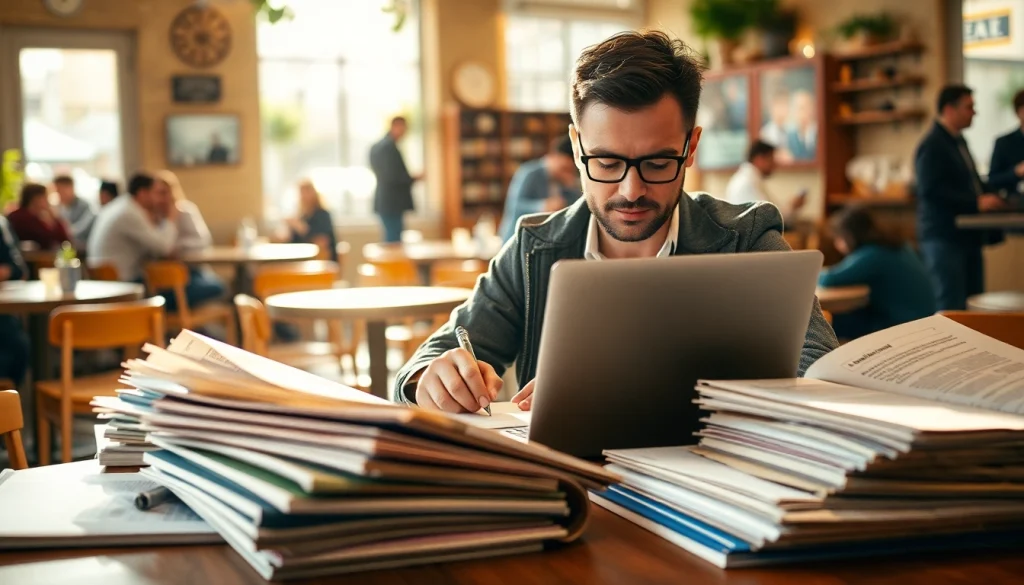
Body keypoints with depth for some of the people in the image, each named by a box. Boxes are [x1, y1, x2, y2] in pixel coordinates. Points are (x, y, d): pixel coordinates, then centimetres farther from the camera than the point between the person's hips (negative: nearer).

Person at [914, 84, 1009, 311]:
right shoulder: (932, 145, -12)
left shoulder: (958, 141, 17)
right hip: (943, 239, -10)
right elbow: (930, 190, -21)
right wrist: (977, 203, -20)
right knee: (950, 309, -8)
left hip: (966, 236, 10)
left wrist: (988, 197, 8)